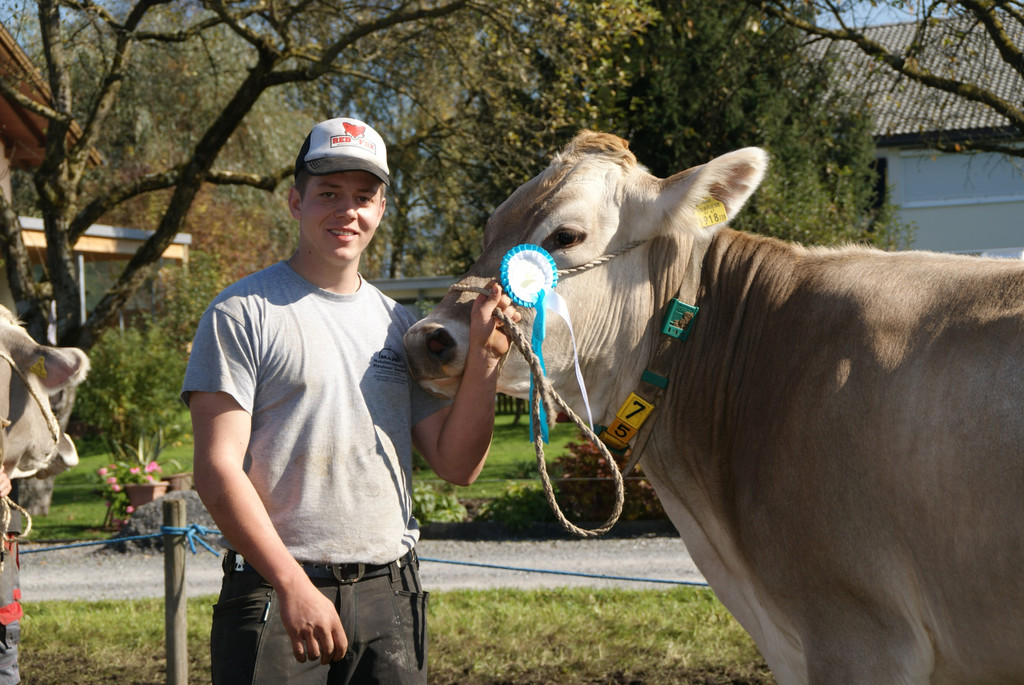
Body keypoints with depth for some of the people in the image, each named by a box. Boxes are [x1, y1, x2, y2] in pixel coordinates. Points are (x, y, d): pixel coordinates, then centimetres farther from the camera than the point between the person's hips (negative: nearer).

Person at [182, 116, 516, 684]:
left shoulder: (399, 325, 13)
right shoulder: (243, 314, -2)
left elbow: (457, 465, 11)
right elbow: (216, 470, -10)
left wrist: (483, 360, -2)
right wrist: (292, 585, -18)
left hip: (390, 594, 5)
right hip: (273, 593, -4)